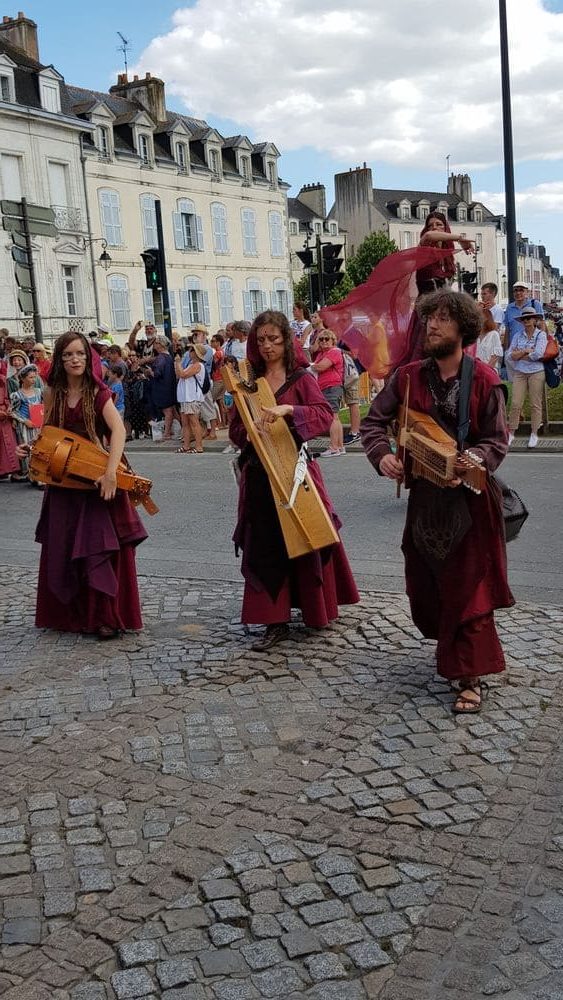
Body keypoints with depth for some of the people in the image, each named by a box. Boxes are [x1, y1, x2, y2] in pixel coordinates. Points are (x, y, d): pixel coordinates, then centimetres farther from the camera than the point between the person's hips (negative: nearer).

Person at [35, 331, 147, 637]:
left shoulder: (98, 393, -8)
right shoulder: (54, 393, 4)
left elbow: (118, 430, -22)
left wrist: (110, 472, -33)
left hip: (96, 478, -4)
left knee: (101, 546, -3)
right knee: (62, 549, 9)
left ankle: (106, 616, 6)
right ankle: (70, 613, 23)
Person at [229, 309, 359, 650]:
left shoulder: (301, 379, -2)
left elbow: (325, 414, -17)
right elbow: (235, 429, 11)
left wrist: (287, 410, -31)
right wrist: (250, 434, -11)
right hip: (260, 474, 3)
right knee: (265, 545, 0)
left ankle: (317, 610, 26)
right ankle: (276, 621, 6)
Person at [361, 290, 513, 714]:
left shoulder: (484, 379, -10)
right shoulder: (408, 376, 0)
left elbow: (496, 441, -9)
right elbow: (374, 420, 3)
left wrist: (467, 466, -28)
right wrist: (382, 454, -17)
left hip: (471, 496, -4)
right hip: (424, 495, 4)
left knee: (469, 585, 0)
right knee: (425, 580, 16)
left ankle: (471, 677, 9)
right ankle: (450, 647, 42)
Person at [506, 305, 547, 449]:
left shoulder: (541, 335, 0)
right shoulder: (518, 336, 9)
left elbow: (538, 354, -14)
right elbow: (509, 356, 1)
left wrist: (519, 355, -5)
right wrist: (526, 351, -10)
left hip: (536, 372, -2)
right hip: (519, 373, 2)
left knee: (535, 404, 2)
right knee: (515, 404, -3)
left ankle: (534, 434, 10)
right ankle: (511, 433, 4)